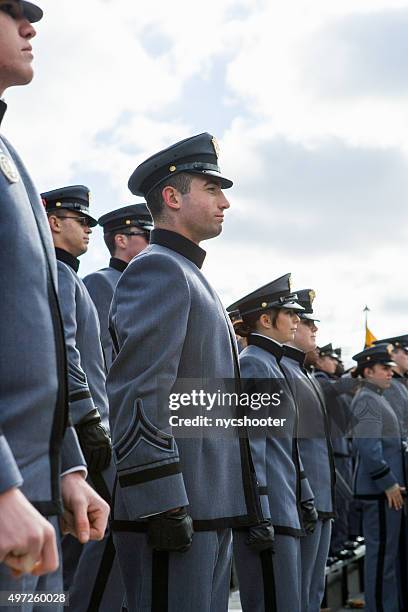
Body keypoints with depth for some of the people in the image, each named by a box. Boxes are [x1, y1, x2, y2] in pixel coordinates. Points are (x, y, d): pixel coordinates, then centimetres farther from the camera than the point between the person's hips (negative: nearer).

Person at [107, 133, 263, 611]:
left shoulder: (187, 276, 23)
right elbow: (136, 396, -20)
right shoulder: (158, 268, -9)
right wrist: (164, 506, -23)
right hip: (173, 511, -10)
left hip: (209, 507, 10)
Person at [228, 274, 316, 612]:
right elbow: (250, 443, -18)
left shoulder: (272, 365, 18)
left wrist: (305, 497, 20)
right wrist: (258, 516, -21)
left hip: (284, 508, 10)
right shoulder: (252, 364, -11)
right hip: (269, 510, -10)